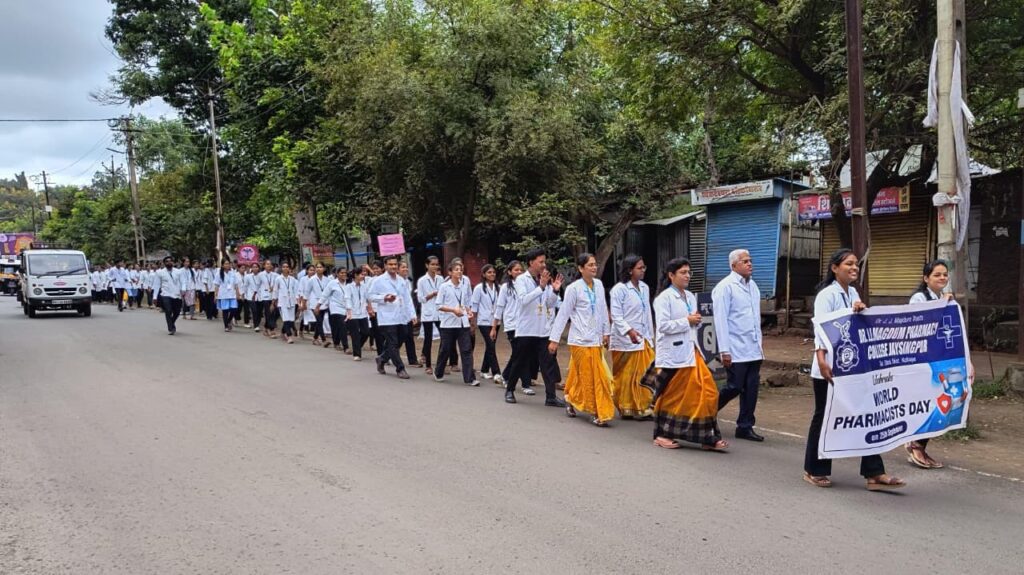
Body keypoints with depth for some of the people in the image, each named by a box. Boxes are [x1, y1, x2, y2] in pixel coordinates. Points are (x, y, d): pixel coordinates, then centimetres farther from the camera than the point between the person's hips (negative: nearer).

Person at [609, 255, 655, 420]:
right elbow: (616, 315, -14)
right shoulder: (619, 289, -10)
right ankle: (626, 409, 14)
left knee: (645, 375, 1)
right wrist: (629, 331, -26)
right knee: (625, 377, 3)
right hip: (625, 340, -6)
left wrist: (650, 336, 14)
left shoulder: (645, 288, 10)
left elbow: (648, 313, 15)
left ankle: (643, 408, 11)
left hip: (643, 339, 6)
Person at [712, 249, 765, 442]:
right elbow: (721, 320, -12)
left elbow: (756, 317, 17)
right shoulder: (725, 287, -9)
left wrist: (759, 343, 15)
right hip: (736, 351, -7)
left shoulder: (752, 285, 13)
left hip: (754, 349, 7)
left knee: (751, 388, 6)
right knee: (734, 387, -2)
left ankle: (745, 427, 16)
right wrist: (724, 350, -15)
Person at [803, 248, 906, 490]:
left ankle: (874, 474, 5)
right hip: (830, 367, -7)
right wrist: (821, 360, -35)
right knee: (824, 416, 4)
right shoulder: (827, 295, -12)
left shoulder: (854, 294, 11)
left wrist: (860, 312, -11)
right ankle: (814, 470, 18)